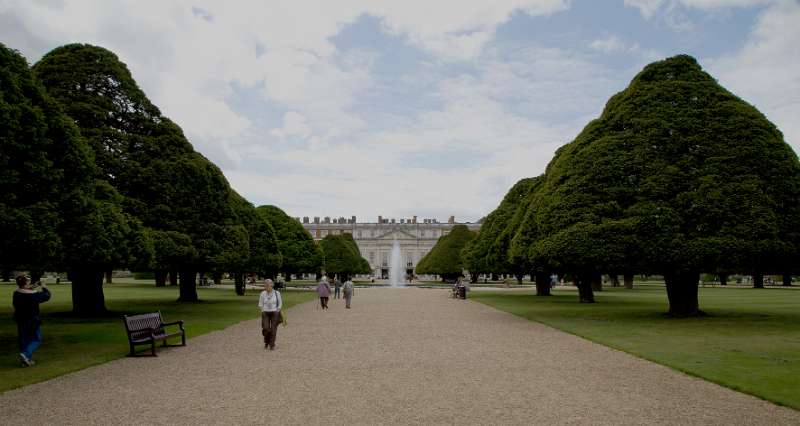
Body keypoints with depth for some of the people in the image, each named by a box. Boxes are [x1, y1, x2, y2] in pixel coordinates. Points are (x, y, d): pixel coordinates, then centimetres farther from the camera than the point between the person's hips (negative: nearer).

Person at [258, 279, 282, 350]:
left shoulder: (277, 293, -5)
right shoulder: (263, 293, -2)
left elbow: (280, 304, 4)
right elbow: (260, 304, 7)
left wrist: (276, 312, 0)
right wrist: (264, 312, 2)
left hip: (274, 313, -1)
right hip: (265, 313, 1)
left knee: (273, 330, -3)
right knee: (266, 329, -9)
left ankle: (272, 345, 8)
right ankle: (266, 342, 18)